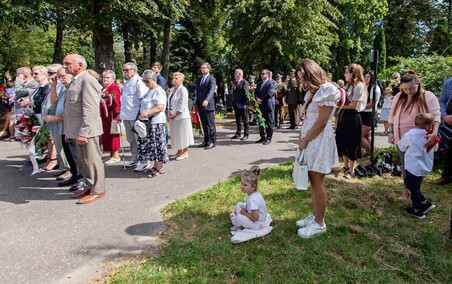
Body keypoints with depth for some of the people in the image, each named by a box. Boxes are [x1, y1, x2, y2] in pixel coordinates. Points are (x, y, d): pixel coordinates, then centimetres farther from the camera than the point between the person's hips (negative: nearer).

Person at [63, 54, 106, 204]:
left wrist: (83, 132, -23)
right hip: (77, 130, 10)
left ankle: (98, 190, 11)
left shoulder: (87, 80, -13)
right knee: (83, 161, 16)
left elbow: (90, 109, -21)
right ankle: (90, 186, 28)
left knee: (92, 160, 0)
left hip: (86, 130, -10)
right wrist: (69, 132, 19)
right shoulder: (76, 81, 18)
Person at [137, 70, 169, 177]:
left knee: (157, 144, -4)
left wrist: (146, 113, -25)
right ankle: (155, 166, 21)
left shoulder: (158, 91, -10)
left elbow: (160, 107, -21)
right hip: (148, 122, 9)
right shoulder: (149, 91, 18)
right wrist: (142, 115, 12)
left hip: (156, 122, -9)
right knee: (151, 145, 11)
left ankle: (159, 168, 5)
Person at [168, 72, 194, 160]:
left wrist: (174, 115, -15)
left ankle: (185, 152, 12)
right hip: (173, 116, 8)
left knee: (182, 134, 0)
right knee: (175, 134, 13)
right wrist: (169, 111, 1)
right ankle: (179, 151, 26)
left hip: (181, 116, -8)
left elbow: (182, 105, -17)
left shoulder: (183, 90, -12)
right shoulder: (172, 89, 11)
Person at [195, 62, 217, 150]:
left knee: (211, 124, -1)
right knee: (204, 124, 11)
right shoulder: (199, 79, 16)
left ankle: (212, 141, 6)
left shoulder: (211, 79, -6)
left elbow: (211, 90, -22)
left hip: (208, 105, -7)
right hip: (200, 105, 7)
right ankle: (206, 140, 19)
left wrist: (207, 100, -38)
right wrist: (197, 104, 12)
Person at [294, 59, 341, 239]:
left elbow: (321, 122, -17)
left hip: (320, 141, -9)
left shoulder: (327, 90, -12)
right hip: (309, 141, 9)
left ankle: (319, 224, 11)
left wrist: (305, 141, -11)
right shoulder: (313, 92, 15)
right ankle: (315, 215, 27)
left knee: (317, 183, -1)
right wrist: (301, 137, 1)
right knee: (313, 181, 14)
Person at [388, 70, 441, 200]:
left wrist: (434, 133, -29)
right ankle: (406, 190, 22)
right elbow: (392, 116, 12)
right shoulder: (399, 97, 6)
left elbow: (435, 115, -16)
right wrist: (390, 132, 5)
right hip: (402, 139, 4)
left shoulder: (428, 96, -8)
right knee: (405, 165, 11)